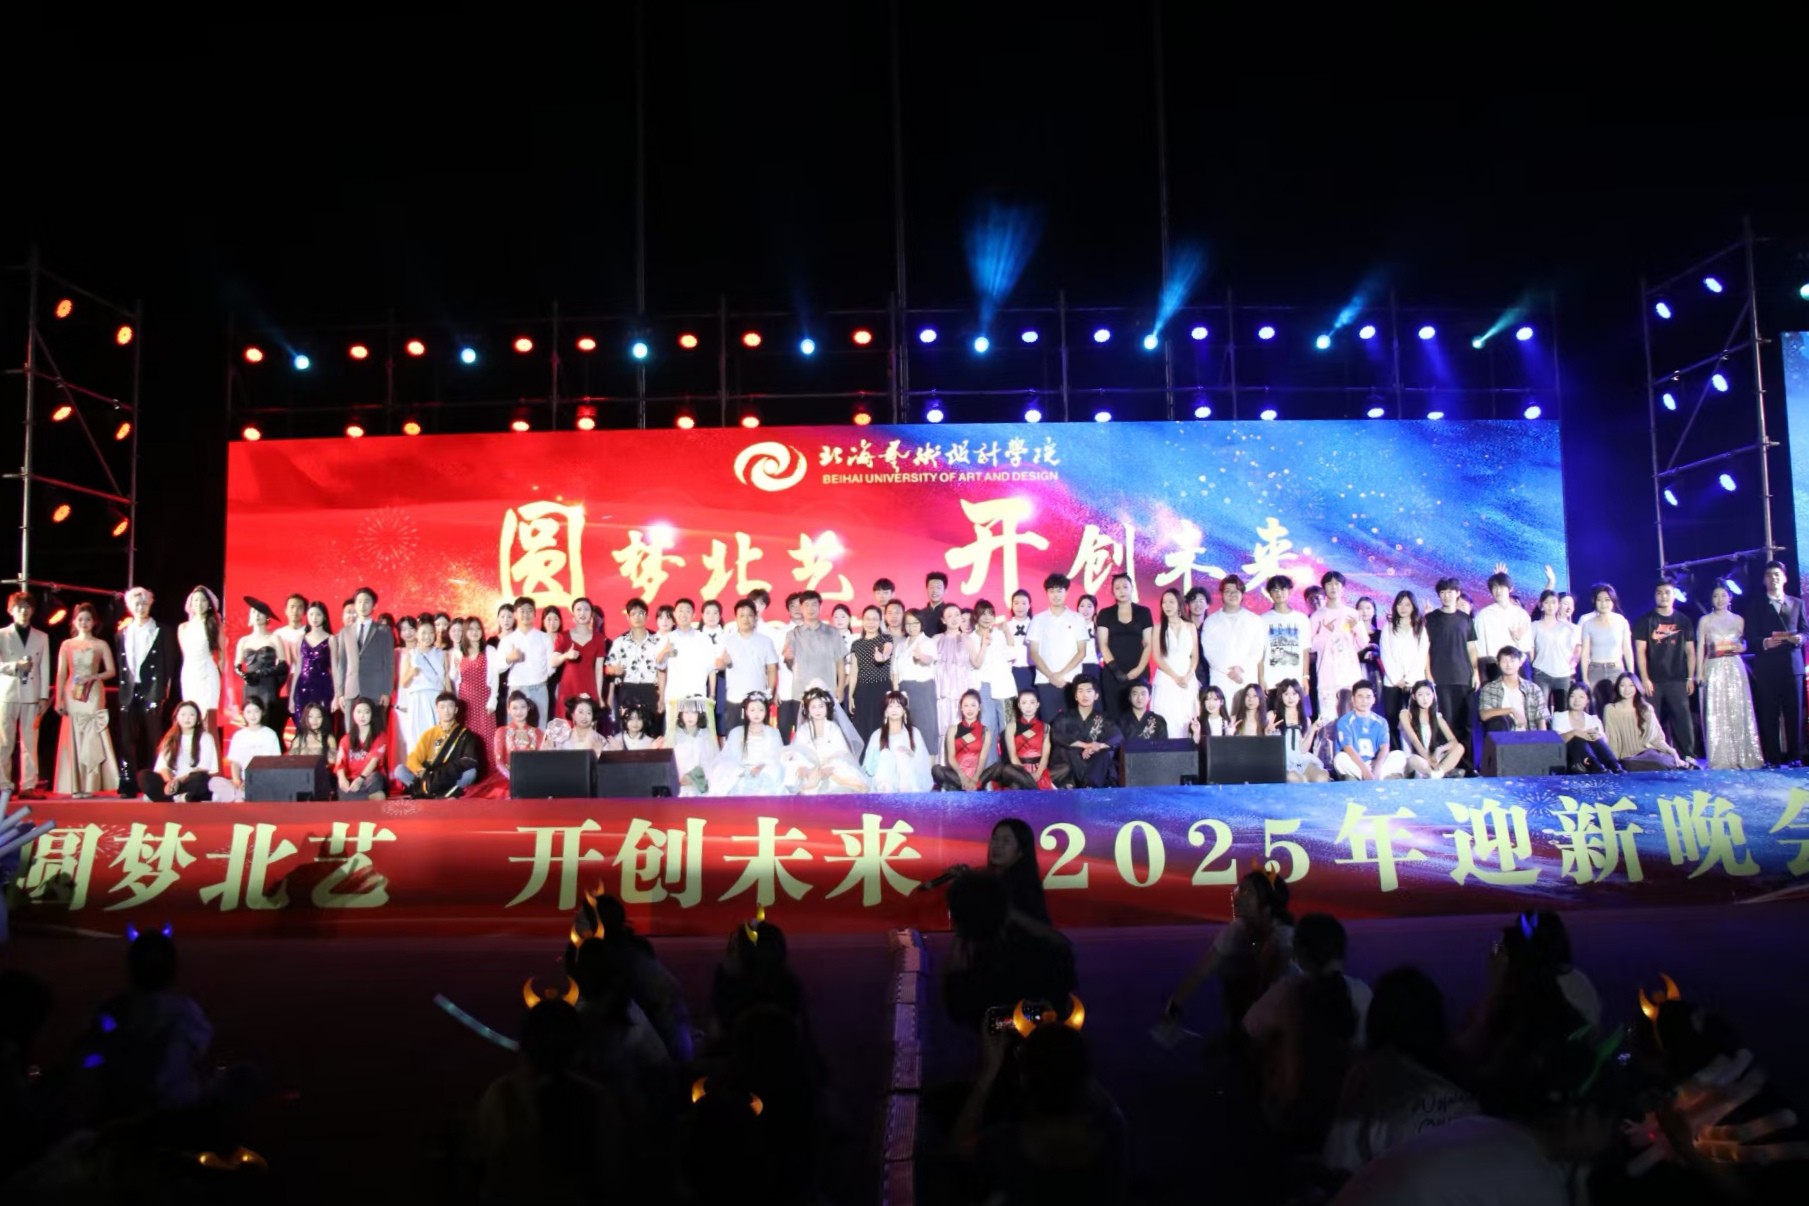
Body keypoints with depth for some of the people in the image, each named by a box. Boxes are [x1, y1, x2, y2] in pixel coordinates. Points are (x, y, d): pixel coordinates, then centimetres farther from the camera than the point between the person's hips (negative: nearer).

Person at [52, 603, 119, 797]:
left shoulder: (101, 645, 6)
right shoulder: (67, 645, 8)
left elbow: (111, 671, 4)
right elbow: (61, 674, 6)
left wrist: (93, 677, -13)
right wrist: (59, 700, 0)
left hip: (94, 696, -1)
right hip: (73, 696, 1)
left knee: (92, 740, -6)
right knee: (74, 740, 0)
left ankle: (90, 785, -4)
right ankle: (76, 787, 2)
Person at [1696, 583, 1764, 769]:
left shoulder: (1738, 620, 11)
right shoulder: (1705, 621, 6)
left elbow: (1744, 645, 15)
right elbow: (1700, 648, 4)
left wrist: (1740, 647, -9)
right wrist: (1699, 672, -4)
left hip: (1734, 668, 2)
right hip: (1713, 669, -2)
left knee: (1738, 712, -2)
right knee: (1715, 714, -5)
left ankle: (1742, 757, 3)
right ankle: (1720, 759, -3)